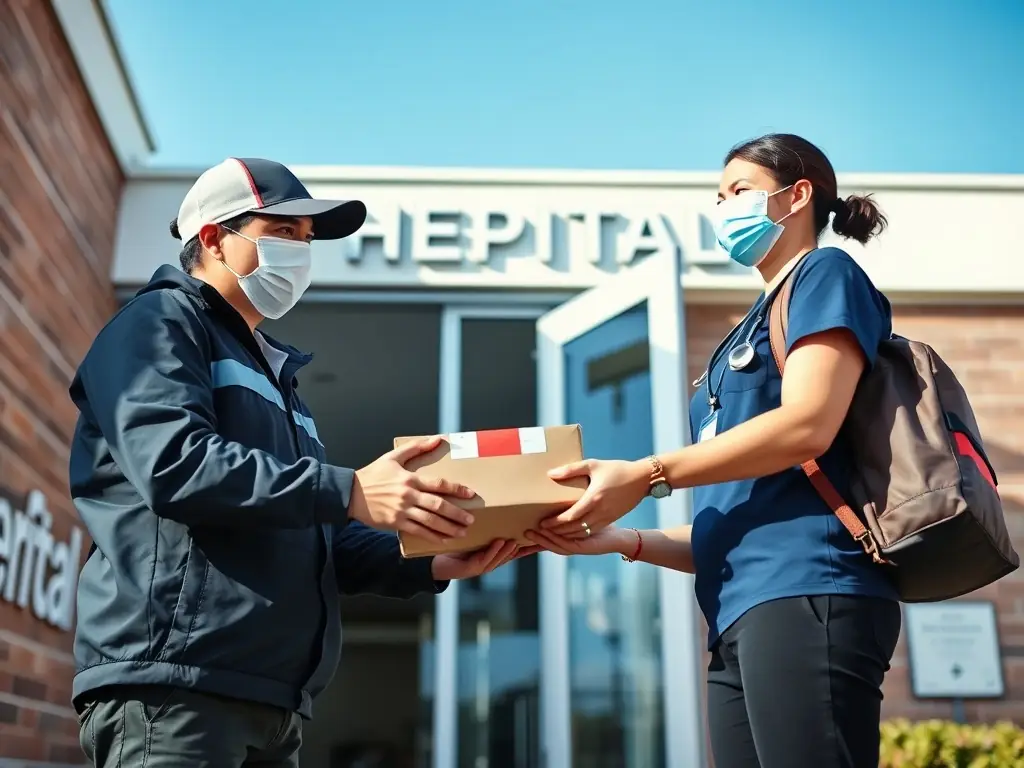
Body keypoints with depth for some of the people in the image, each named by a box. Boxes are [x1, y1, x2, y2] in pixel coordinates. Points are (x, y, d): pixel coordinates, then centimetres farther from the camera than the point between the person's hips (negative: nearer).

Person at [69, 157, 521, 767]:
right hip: (172, 685, -9)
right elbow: (174, 463, -19)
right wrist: (350, 491, -23)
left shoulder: (272, 373, 27)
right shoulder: (160, 323, 1)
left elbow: (317, 543, 22)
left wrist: (430, 564, 6)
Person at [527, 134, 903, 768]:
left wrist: (646, 475, -12)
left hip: (804, 594, -8)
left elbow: (808, 425, -13)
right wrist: (621, 541, 10)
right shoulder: (753, 330, 28)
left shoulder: (826, 275, 6)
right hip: (742, 617, 8)